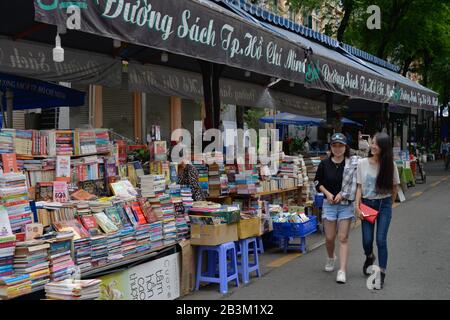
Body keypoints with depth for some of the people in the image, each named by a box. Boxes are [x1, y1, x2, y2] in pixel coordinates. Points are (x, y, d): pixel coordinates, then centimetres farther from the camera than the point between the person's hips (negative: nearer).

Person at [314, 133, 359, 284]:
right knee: (330, 237, 6)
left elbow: (356, 183, -2)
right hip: (329, 203, 2)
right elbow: (317, 182, 10)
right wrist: (327, 193, -5)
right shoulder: (324, 164, 0)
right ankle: (331, 258, 37)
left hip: (346, 204, -2)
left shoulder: (353, 163, -5)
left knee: (343, 238, -4)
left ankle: (342, 270, -3)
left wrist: (342, 194, -10)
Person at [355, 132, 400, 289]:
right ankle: (369, 257, 40)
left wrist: (389, 203, 7)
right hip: (367, 203, 2)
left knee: (381, 240, -6)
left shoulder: (390, 164, -9)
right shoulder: (362, 163, -6)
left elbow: (395, 186, 4)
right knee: (367, 240, 4)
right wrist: (357, 205, -9)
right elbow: (359, 186, -2)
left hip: (384, 205, -1)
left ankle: (381, 274, 5)